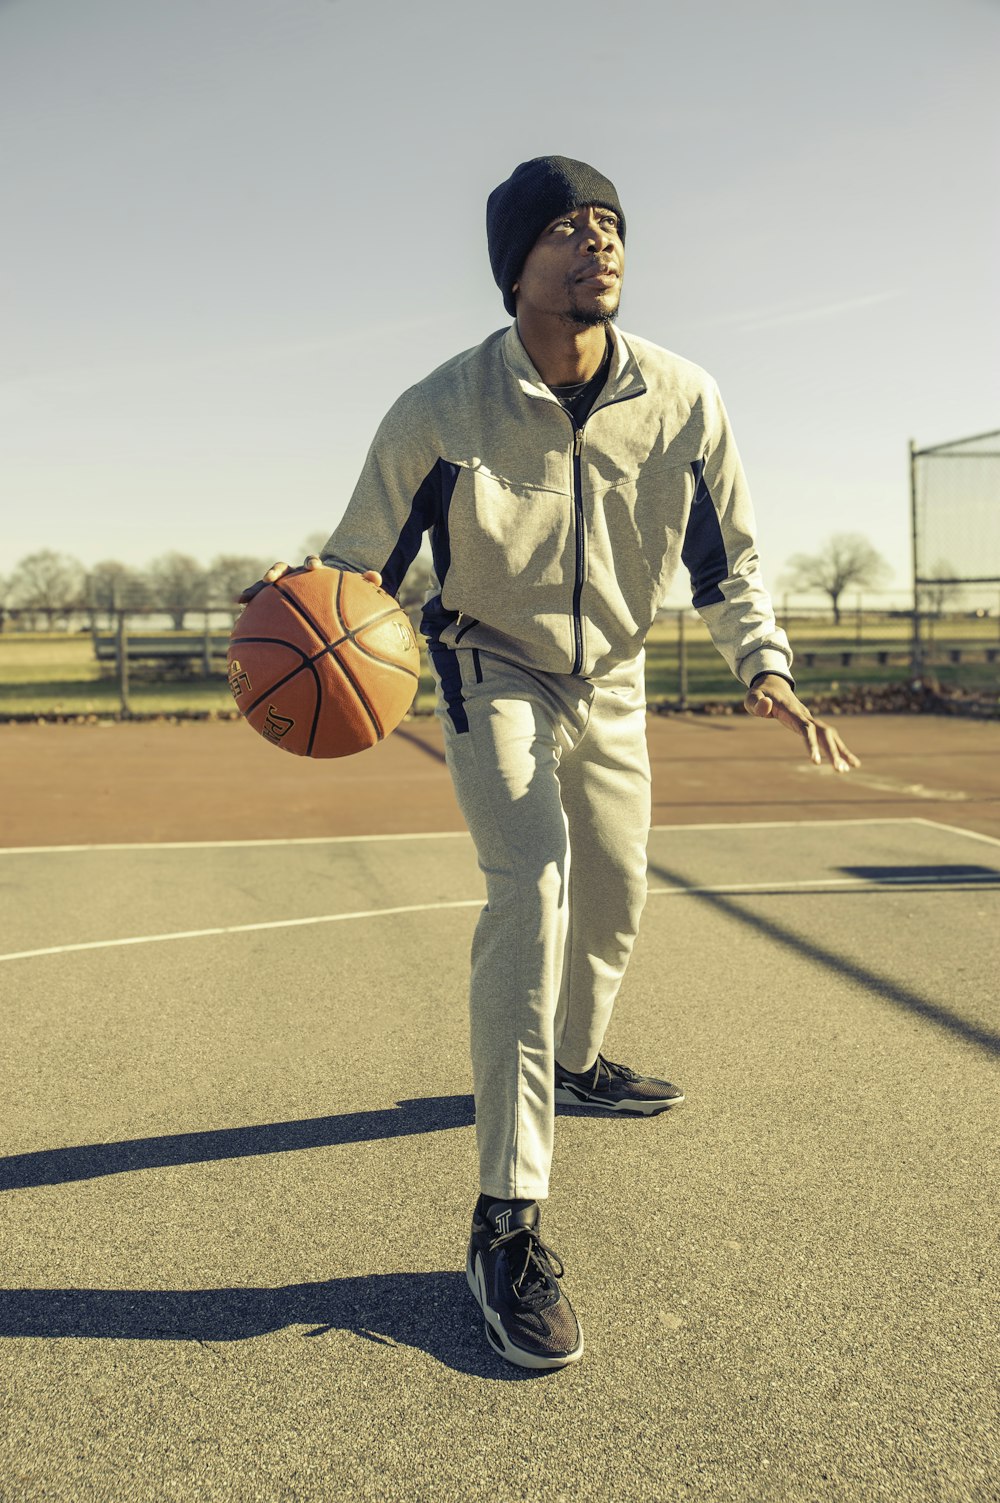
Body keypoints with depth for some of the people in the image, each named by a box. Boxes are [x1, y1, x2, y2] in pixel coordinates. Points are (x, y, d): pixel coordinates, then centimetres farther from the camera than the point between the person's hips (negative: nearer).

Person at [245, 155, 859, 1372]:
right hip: (490, 672, -4)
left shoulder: (682, 401, -15)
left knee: (613, 893, 16)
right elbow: (362, 565, -14)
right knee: (532, 884, -24)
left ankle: (575, 1061, 48)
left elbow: (726, 559, -4)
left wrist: (765, 670, -19)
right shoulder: (439, 413, -23)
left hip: (610, 684, 5)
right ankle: (506, 1224, -20)